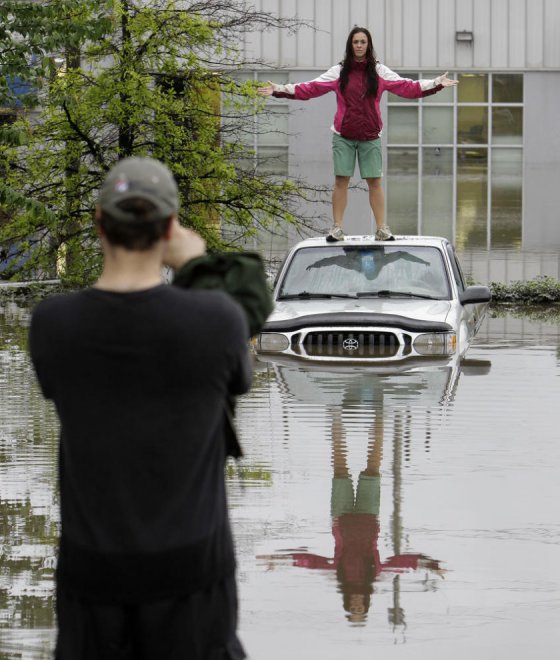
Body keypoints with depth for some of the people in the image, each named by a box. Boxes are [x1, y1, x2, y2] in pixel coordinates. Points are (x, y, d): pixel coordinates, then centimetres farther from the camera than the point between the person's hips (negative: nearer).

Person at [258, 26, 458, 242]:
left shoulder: (379, 71, 5)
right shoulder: (339, 71, 4)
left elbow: (407, 88, 3)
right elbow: (310, 89, 1)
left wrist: (437, 84, -5)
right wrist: (279, 90, -7)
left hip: (370, 137, 0)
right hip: (343, 136, 0)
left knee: (375, 181, -1)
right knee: (341, 180, -2)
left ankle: (382, 228, 4)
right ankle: (337, 228, 2)